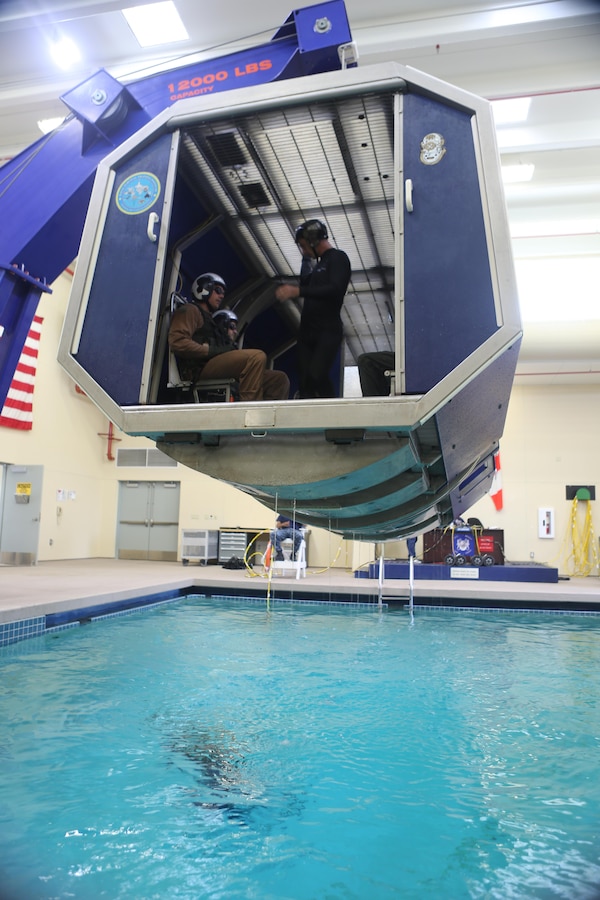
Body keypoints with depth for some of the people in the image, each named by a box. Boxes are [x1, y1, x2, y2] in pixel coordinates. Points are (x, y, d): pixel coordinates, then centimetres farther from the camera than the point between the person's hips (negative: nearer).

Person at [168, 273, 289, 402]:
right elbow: (177, 342, -10)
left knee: (279, 379, 0)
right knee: (257, 356, -30)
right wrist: (213, 351, -13)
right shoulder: (190, 310, 10)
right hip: (200, 368, -9)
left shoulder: (210, 319, 38)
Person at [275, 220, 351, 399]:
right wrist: (306, 259, 22)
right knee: (305, 382, -3)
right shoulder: (320, 263, 23)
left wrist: (297, 291, -21)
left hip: (328, 331, -8)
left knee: (316, 376, -25)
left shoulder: (338, 258, -2)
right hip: (307, 332, 8)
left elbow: (335, 290, -18)